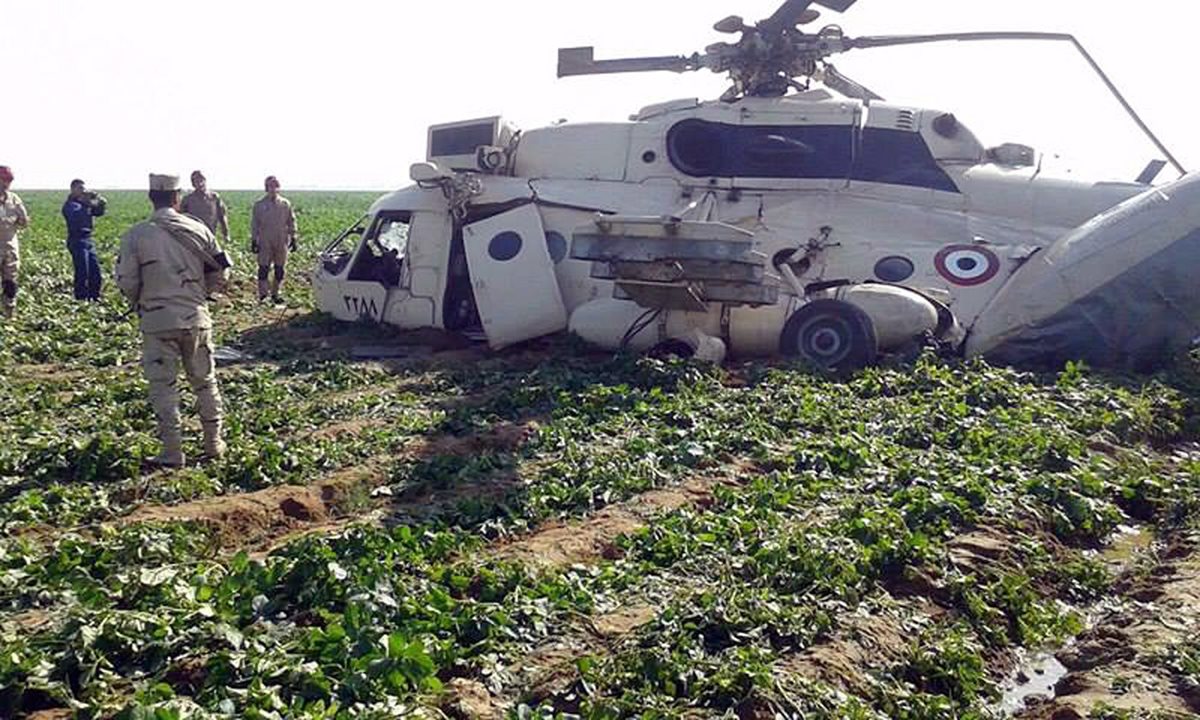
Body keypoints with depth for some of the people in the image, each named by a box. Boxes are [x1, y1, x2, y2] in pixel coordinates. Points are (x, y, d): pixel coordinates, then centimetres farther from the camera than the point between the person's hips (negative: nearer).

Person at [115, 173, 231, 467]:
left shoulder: (136, 235, -7)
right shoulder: (198, 230, -1)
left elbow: (126, 283, -5)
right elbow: (220, 272, 5)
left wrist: (140, 303, 16)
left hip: (157, 322, -2)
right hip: (196, 319, 2)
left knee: (163, 386, 6)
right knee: (205, 382, 15)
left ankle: (172, 453, 7)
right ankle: (214, 444, 22)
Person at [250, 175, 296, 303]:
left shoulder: (285, 204, 5)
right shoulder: (259, 205, 2)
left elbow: (291, 221, 10)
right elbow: (254, 224, 5)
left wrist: (293, 238, 5)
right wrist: (253, 240, 0)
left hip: (281, 242, 2)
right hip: (265, 243, -2)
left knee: (280, 269, 6)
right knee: (264, 268, -4)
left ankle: (275, 293, 17)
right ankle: (263, 293, 0)